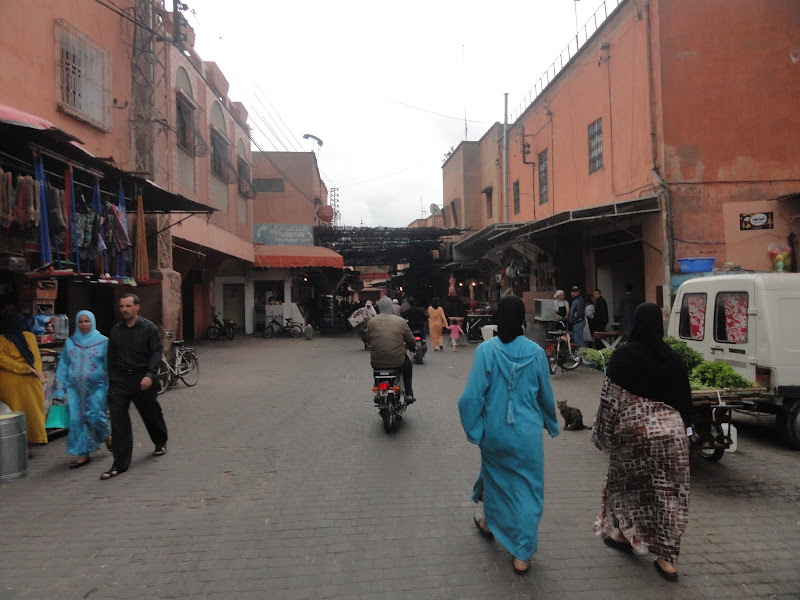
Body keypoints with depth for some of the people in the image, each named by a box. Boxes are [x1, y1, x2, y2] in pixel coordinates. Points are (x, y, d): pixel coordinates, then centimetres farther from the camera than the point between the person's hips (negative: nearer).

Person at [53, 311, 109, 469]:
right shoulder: (70, 342, 9)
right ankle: (83, 454, 10)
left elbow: (109, 366, 1)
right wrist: (60, 389, 6)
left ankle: (106, 436, 27)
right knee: (76, 420, 0)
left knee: (95, 417, -5)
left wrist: (110, 389, -1)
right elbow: (63, 365, 10)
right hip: (75, 388, 3)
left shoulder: (103, 342, 0)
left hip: (96, 387, -3)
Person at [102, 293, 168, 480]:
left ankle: (161, 443, 43)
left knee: (151, 414, 14)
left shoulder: (148, 327, -4)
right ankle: (120, 463, -2)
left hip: (142, 378, -2)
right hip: (119, 379, 3)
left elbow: (156, 353, -9)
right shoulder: (115, 330, 8)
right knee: (118, 419, -7)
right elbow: (111, 357, 15)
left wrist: (150, 375, -22)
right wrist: (111, 380, 12)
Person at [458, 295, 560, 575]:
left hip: (494, 432, 1)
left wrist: (473, 429, -1)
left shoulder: (486, 350, -14)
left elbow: (473, 395, -15)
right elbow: (546, 395, 2)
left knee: (494, 474, 26)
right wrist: (551, 423, 19)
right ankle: (522, 555, 17)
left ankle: (489, 522, 49)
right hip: (527, 433, 0)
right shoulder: (535, 352, -10)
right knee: (527, 489, 12)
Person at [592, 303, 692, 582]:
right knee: (669, 492, 9)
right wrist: (684, 430, 18)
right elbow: (684, 400, 6)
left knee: (627, 482, 18)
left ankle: (625, 534, 33)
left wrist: (603, 434, 1)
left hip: (634, 432, -3)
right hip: (671, 432, 3)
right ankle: (667, 558, 14)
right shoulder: (673, 359, 0)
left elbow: (610, 399, -9)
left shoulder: (622, 357, -10)